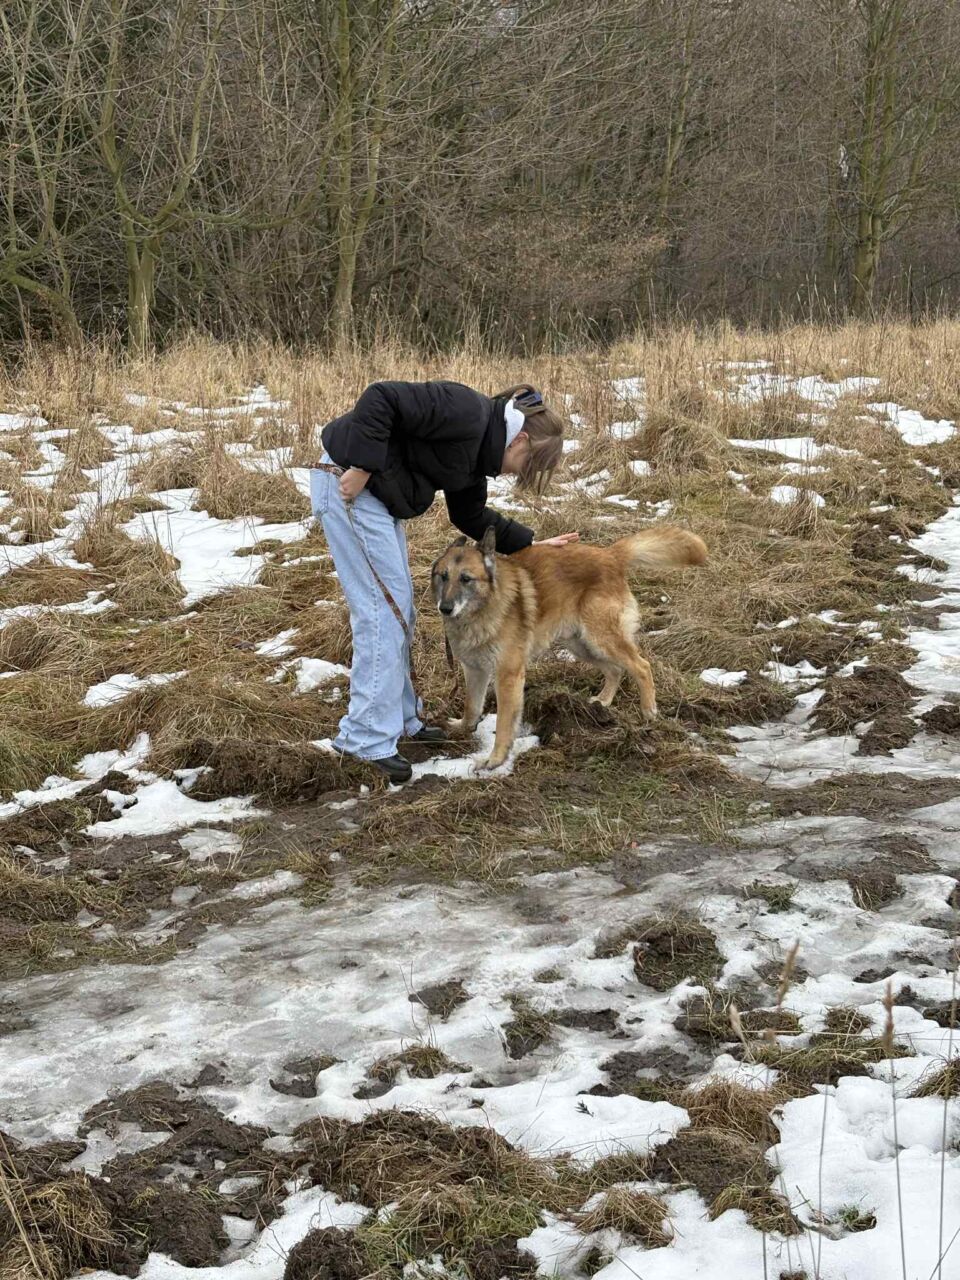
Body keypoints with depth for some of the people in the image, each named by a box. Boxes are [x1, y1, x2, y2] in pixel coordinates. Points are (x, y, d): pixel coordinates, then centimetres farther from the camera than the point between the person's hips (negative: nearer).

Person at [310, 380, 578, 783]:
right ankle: (368, 737, -6)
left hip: (378, 496, 11)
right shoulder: (466, 412, -18)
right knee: (383, 610, -10)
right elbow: (382, 397, -25)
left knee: (399, 612, 15)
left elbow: (471, 516, 25)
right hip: (349, 486, -11)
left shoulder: (476, 452, 13)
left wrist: (529, 544, 21)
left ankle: (401, 719, 26)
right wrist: (361, 467, -26)